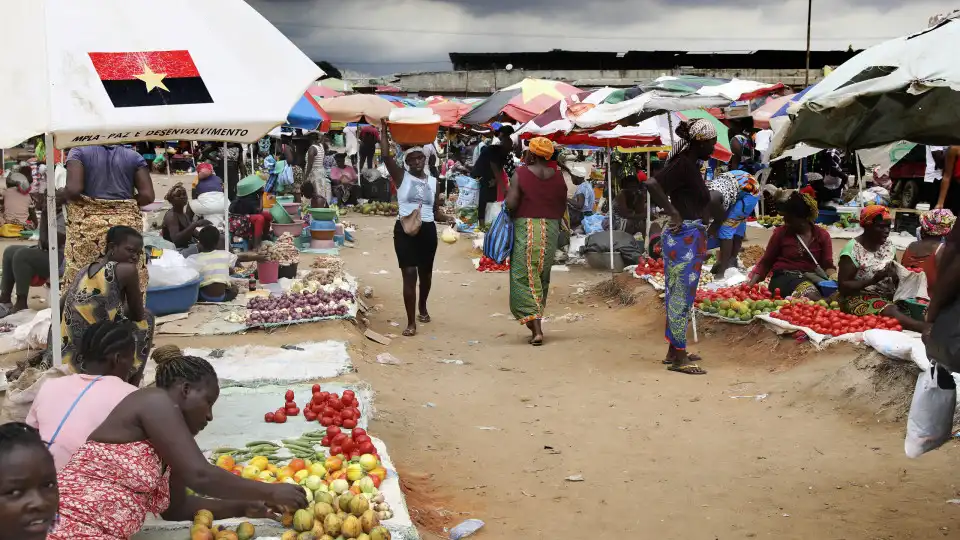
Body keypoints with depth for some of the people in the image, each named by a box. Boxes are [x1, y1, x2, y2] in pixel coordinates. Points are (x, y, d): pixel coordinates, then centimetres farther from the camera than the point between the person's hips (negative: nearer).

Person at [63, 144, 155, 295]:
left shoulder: (79, 152, 2)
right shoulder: (134, 157, 8)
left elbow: (73, 190, -12)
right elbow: (148, 195, -1)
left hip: (87, 227, -2)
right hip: (127, 226, 2)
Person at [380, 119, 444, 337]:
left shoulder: (433, 181, 8)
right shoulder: (401, 176, -2)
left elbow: (436, 212, 12)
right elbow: (386, 156, -17)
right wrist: (383, 128, -19)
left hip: (428, 230, 4)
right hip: (405, 229, -4)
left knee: (425, 272, 18)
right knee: (409, 273, -10)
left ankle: (423, 308, 45)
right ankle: (411, 322, -6)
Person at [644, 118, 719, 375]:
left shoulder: (691, 165, 13)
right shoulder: (684, 165, -15)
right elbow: (652, 184, -27)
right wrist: (673, 213, -24)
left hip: (691, 236, 10)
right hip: (685, 236, -10)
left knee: (679, 295, 15)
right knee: (682, 296, -5)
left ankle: (674, 350, 24)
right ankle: (678, 357, 0)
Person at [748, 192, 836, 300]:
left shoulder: (822, 235, 9)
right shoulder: (781, 232, 5)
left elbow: (827, 265, 6)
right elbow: (766, 262, 11)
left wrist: (833, 276, -18)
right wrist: (752, 283, -1)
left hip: (812, 277, 3)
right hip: (784, 277, -2)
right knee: (811, 296, -37)